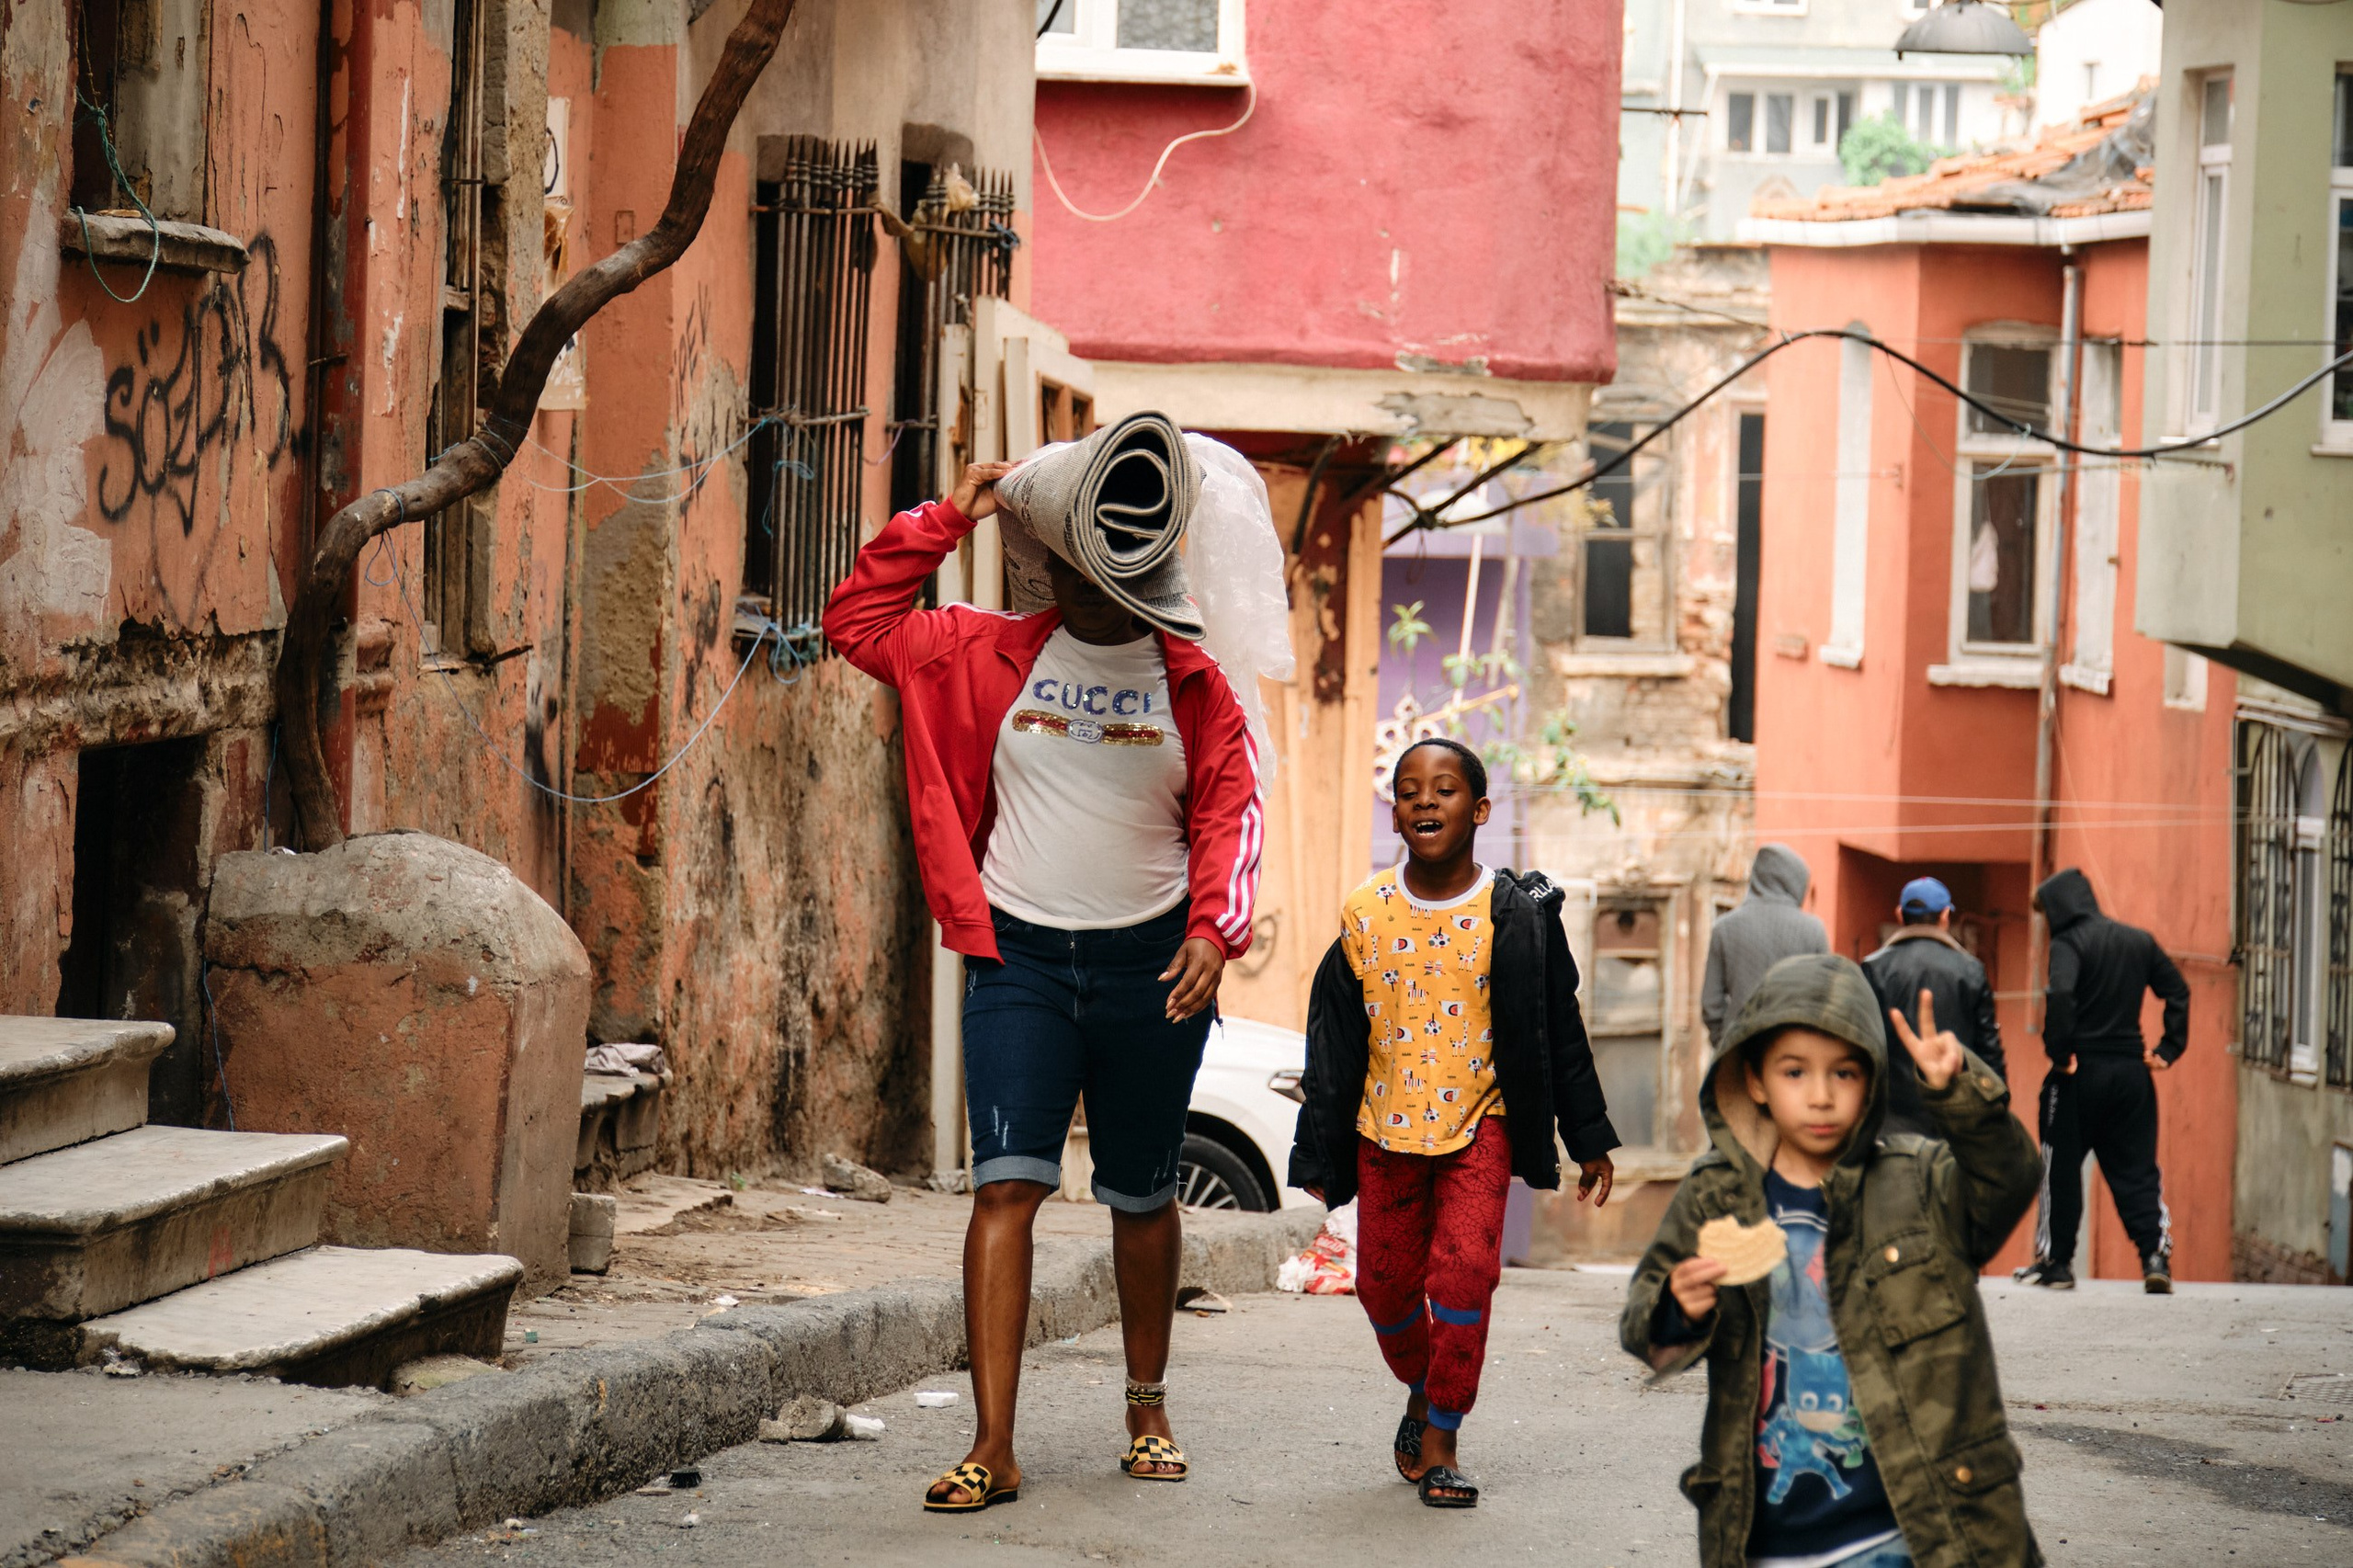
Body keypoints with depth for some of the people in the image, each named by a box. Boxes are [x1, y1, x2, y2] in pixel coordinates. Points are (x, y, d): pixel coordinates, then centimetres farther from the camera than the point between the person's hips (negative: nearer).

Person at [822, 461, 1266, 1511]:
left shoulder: (1192, 683, 3)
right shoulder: (989, 656, 4)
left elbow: (1232, 812, 0)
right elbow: (855, 621, 6)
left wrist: (1215, 929, -15)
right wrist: (947, 521, 1)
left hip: (1149, 962, 0)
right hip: (1019, 954, 0)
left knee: (1141, 1196, 12)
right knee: (1007, 1183, -12)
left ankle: (1147, 1405, 32)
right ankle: (992, 1450, -16)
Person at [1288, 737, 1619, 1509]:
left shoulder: (1514, 915, -4)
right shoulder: (1366, 914, -1)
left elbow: (1558, 1031, 4)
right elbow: (1334, 1041, 6)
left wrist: (1589, 1140, 7)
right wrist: (1319, 1154, 6)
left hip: (1480, 1125, -2)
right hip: (1386, 1127, 2)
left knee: (1464, 1269, -17)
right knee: (1385, 1283, 6)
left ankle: (1440, 1441, -6)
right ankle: (1422, 1390, 36)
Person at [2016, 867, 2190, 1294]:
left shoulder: (2069, 943, -9)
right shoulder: (2139, 941, 11)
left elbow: (2060, 995, -26)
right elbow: (2178, 991, 13)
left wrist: (2059, 1051, -17)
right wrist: (2169, 1048, 11)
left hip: (2081, 1072, -5)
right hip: (2132, 1070, 5)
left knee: (2060, 1167, 7)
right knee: (2136, 1169, 9)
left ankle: (2055, 1260, 11)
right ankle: (2156, 1255, -5)